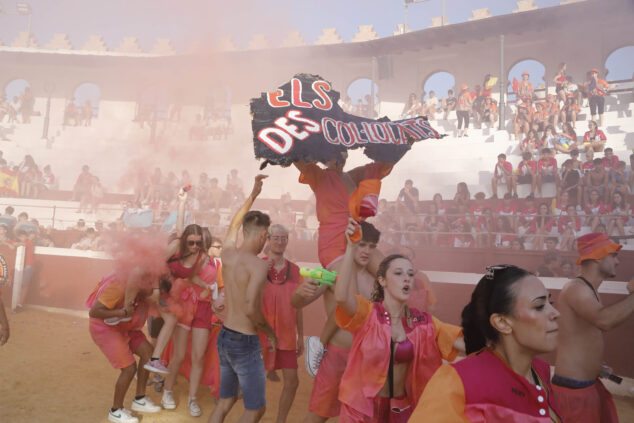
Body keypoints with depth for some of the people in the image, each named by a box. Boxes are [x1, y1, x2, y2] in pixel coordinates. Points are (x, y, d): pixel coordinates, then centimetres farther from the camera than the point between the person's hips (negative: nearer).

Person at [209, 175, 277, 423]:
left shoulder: (228, 252, 0)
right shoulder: (257, 265, -20)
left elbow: (234, 224, 20)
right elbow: (251, 309, -27)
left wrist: (253, 194, 25)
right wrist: (270, 333, -9)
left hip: (224, 337, 8)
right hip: (245, 343, -7)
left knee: (225, 401, 23)